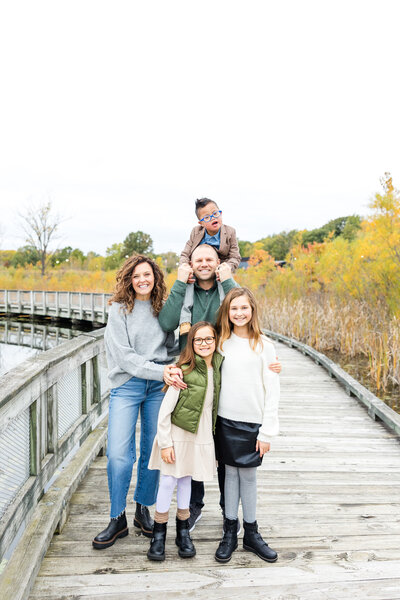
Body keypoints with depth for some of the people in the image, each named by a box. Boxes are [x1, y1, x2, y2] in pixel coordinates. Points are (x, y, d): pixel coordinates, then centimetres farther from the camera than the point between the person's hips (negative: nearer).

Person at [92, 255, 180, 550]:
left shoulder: (162, 308, 8)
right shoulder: (120, 309, -2)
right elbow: (124, 355, -10)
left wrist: (172, 371, -2)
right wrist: (159, 371, -18)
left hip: (159, 387, 3)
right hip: (127, 385, -3)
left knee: (153, 451, 8)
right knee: (119, 454, -7)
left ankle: (143, 509, 28)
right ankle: (118, 519, 11)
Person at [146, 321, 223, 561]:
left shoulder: (219, 368, 1)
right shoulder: (184, 371, -17)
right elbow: (165, 410, -14)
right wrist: (165, 443, -14)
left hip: (202, 435, 5)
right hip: (178, 433, -4)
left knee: (186, 480, 16)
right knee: (169, 481, 2)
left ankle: (183, 532, 30)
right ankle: (159, 534, 20)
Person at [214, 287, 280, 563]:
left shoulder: (264, 346, -4)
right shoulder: (221, 343, 4)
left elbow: (272, 392, -4)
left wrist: (267, 432, -8)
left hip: (253, 423, -2)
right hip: (226, 420, 2)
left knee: (249, 475, 7)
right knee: (231, 473, 9)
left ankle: (251, 533, 24)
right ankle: (230, 532, 23)